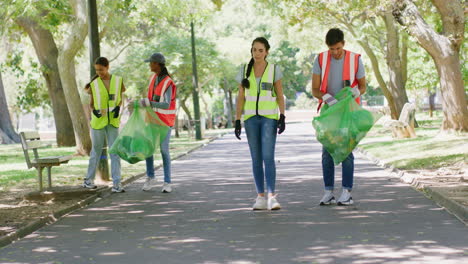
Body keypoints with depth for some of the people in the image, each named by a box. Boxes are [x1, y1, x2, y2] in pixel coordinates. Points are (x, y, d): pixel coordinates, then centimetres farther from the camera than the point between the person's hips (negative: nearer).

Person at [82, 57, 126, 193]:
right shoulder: (94, 84, -3)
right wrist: (94, 111, -15)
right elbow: (91, 103, 7)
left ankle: (116, 184, -5)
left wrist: (118, 108, -9)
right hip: (98, 121, -1)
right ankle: (89, 179, 25)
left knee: (115, 151, -5)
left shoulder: (118, 80, -1)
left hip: (113, 121, 1)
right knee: (96, 151, 9)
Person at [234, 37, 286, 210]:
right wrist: (237, 122, -1)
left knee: (268, 157, -15)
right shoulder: (245, 71, 5)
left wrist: (282, 117, -10)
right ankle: (260, 198, 7)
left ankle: (271, 197, -19)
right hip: (251, 118, 3)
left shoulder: (274, 69, 0)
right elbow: (241, 98, 6)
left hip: (269, 118, -3)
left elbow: (280, 96, 1)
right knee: (256, 159, 3)